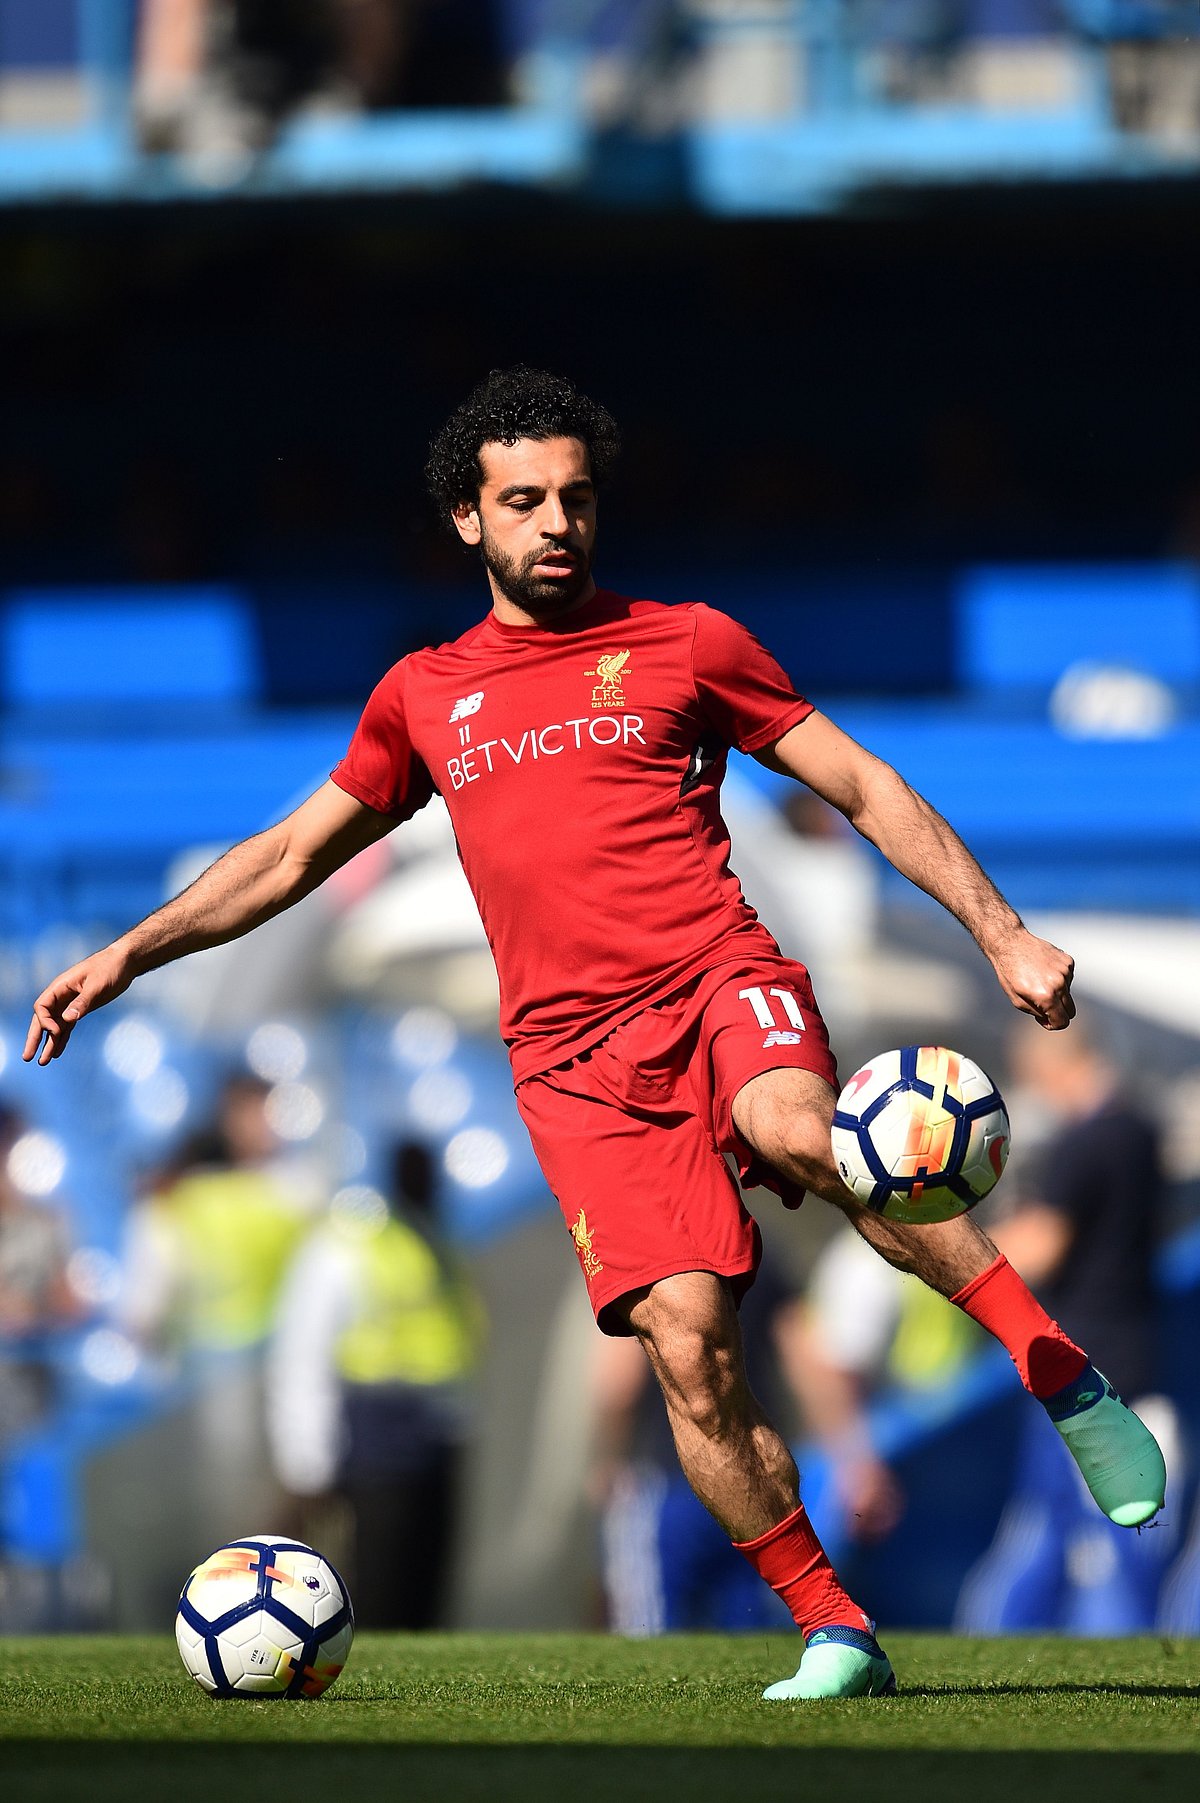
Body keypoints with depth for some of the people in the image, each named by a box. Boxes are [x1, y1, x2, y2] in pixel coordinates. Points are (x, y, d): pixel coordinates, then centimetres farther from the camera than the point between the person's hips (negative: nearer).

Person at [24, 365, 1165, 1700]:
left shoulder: (683, 644, 12)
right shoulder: (425, 696, 19)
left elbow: (863, 789, 13)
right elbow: (294, 854, 28)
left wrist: (1000, 932, 4)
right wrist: (126, 956, 22)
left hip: (719, 984, -2)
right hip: (575, 1062, 2)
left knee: (790, 1130, -37)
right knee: (686, 1346, -13)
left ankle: (1060, 1374, -28)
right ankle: (834, 1634, -4)